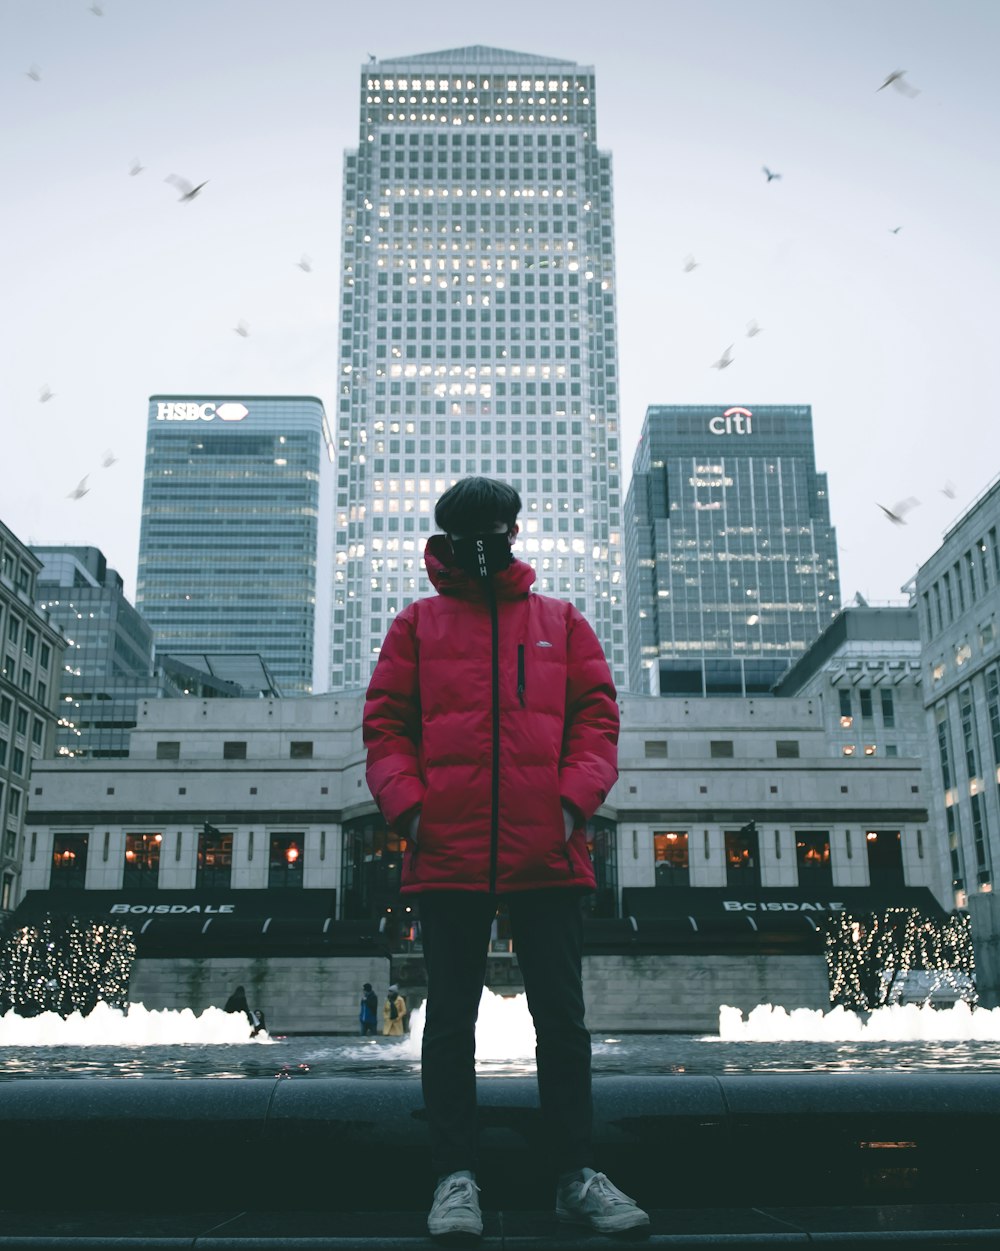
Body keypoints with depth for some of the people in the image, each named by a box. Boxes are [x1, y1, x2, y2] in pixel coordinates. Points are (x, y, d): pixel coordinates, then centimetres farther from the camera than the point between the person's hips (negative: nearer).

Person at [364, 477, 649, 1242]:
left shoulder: (562, 623, 14)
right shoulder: (417, 625, 12)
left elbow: (596, 714, 8)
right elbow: (386, 722, 7)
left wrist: (575, 798, -7)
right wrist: (406, 802, -8)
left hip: (547, 854, 1)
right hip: (447, 854, 0)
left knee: (562, 1016, 6)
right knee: (451, 1019, 5)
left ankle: (576, 1175, 16)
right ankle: (456, 1176, 15)